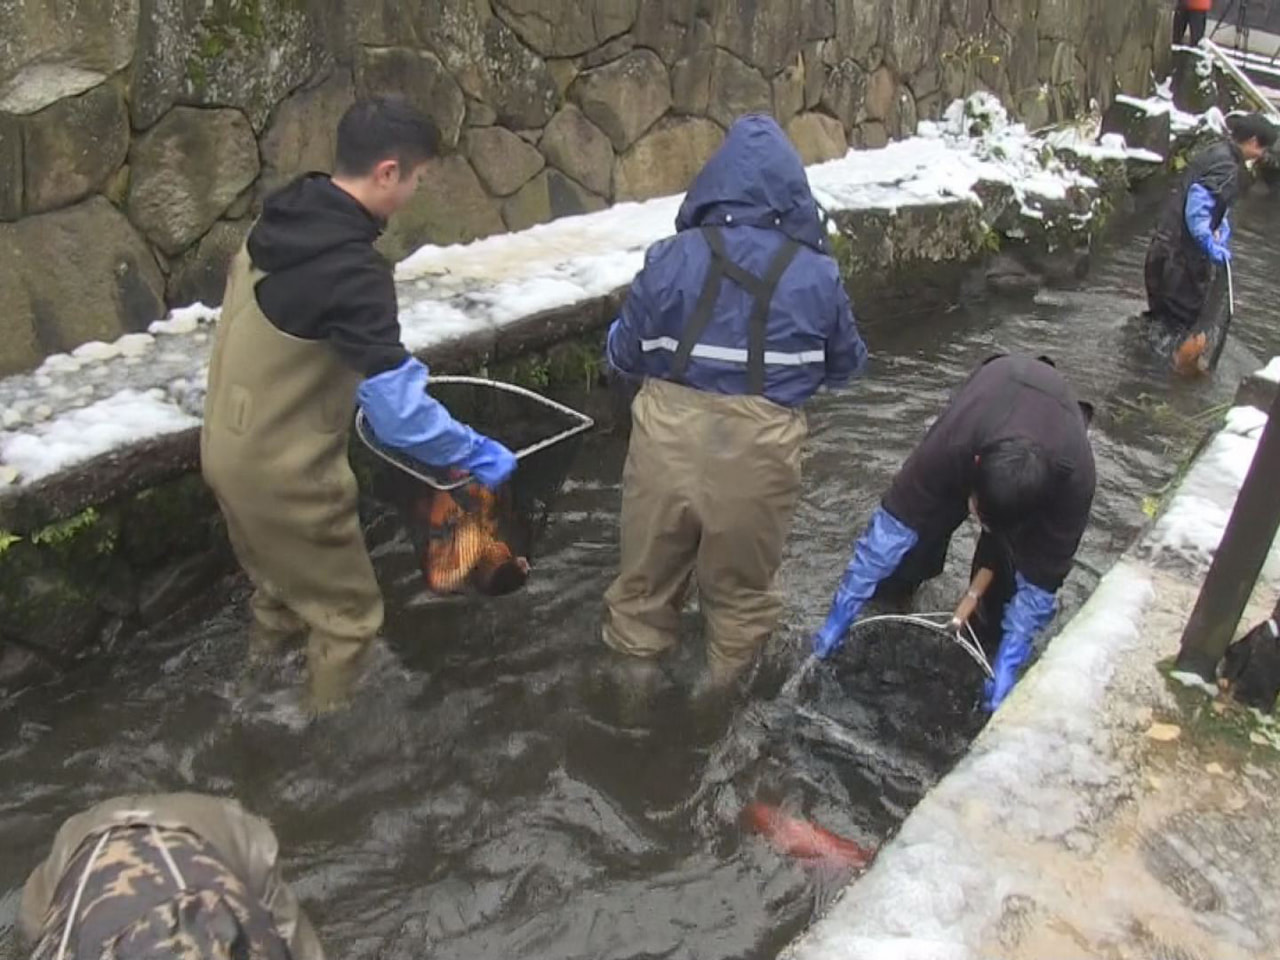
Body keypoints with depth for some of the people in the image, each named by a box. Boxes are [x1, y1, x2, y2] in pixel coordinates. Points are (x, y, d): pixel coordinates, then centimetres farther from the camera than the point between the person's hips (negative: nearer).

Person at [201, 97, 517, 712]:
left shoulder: (280, 220, -1)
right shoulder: (350, 268, -29)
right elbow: (400, 413, -31)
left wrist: (354, 380, 20)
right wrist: (477, 454, -17)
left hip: (228, 446, 9)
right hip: (283, 471, -9)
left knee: (281, 587, 29)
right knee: (347, 614, 11)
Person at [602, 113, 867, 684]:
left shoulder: (671, 259, -7)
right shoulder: (817, 276, -4)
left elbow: (623, 357, 1)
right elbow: (847, 365, 10)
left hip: (669, 441, 0)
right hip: (758, 452, 0)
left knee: (648, 578, 20)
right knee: (741, 589, 21)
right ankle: (729, 688, 38)